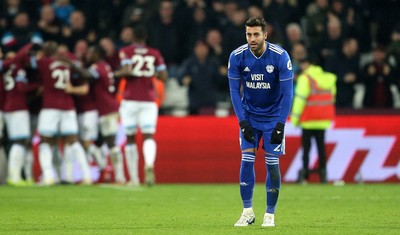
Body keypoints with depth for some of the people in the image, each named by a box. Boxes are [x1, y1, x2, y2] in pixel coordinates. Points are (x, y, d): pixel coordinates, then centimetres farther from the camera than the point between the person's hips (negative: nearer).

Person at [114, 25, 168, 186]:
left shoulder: (126, 52, 0)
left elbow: (127, 70, -16)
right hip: (149, 100, 1)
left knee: (130, 139, 9)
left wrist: (116, 73, 2)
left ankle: (134, 178, 9)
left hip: (130, 100, -1)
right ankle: (149, 164, -36)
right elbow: (164, 76, 1)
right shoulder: (155, 54, 7)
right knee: (149, 136, -5)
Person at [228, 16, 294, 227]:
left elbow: (287, 93, -15)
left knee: (272, 163, -5)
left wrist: (280, 124, -18)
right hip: (249, 115, 2)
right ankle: (248, 212, 1)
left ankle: (270, 214, 7)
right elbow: (234, 91, -6)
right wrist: (242, 121, -12)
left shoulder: (280, 56, -20)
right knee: (246, 160, -8)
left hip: (273, 116, -2)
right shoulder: (237, 57, -13)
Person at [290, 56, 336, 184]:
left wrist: (295, 118, -8)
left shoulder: (305, 78, -9)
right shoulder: (328, 77, 10)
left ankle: (304, 173, -8)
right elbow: (331, 97, 14)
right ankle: (323, 173, 4)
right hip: (324, 120, 5)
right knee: (321, 145, 10)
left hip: (309, 120, -5)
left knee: (306, 146, -1)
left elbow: (300, 98, -13)